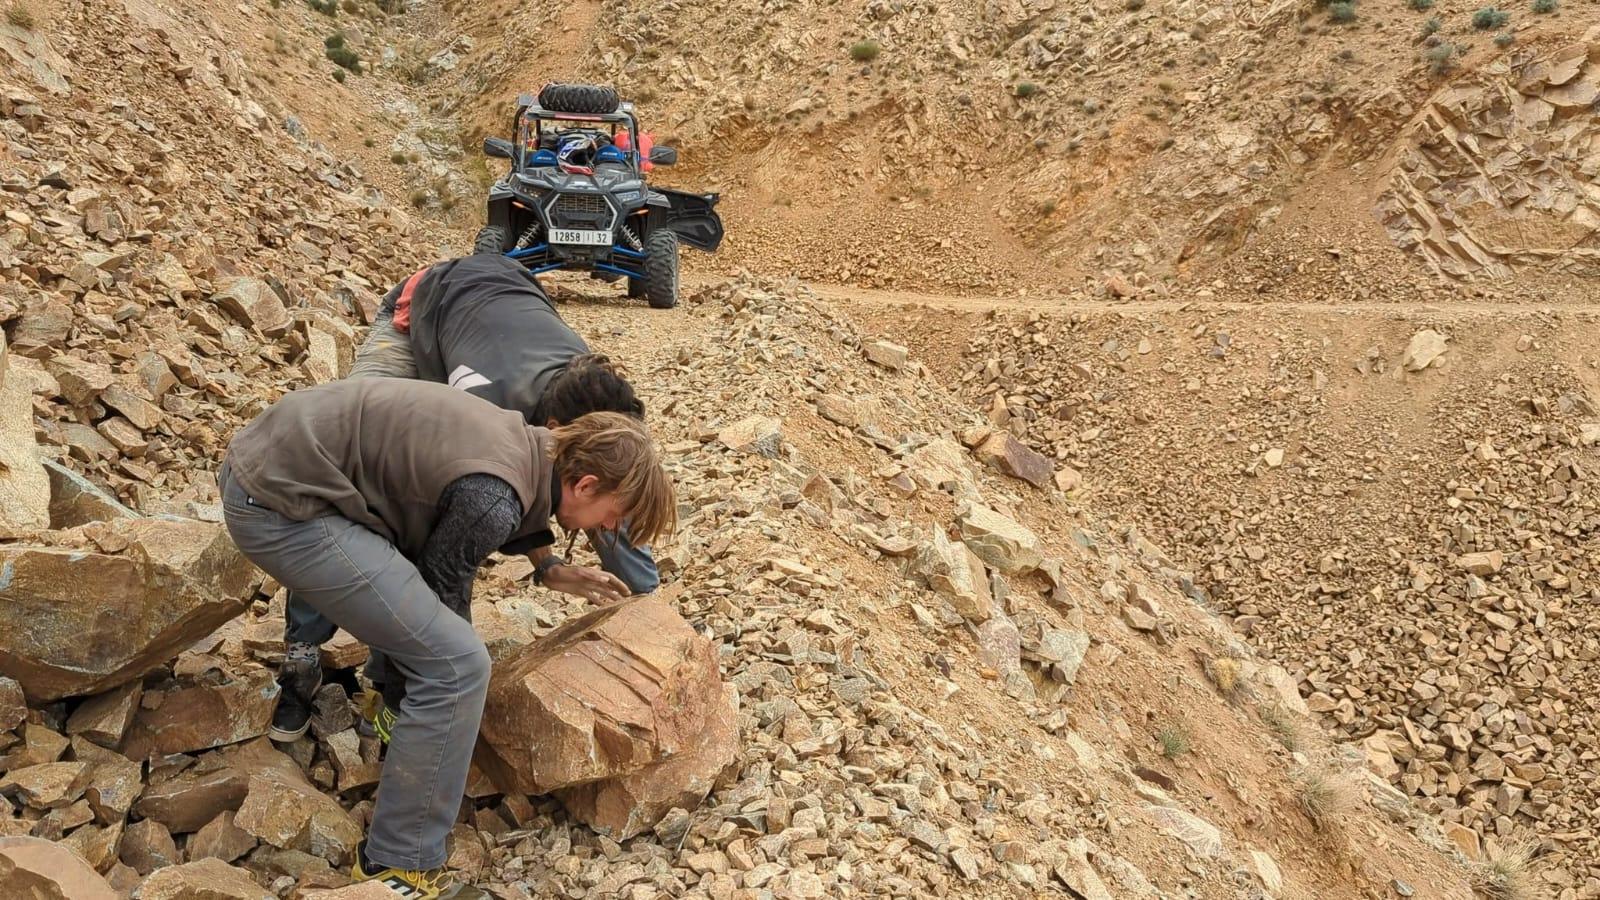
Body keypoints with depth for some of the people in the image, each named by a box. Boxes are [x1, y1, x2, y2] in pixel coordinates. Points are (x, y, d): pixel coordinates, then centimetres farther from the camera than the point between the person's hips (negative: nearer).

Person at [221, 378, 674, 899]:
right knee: (455, 665, -11)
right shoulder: (493, 503, -19)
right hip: (281, 506, -10)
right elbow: (442, 589, -1)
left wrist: (548, 568, 28)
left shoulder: (533, 443, 6)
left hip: (268, 456, 10)